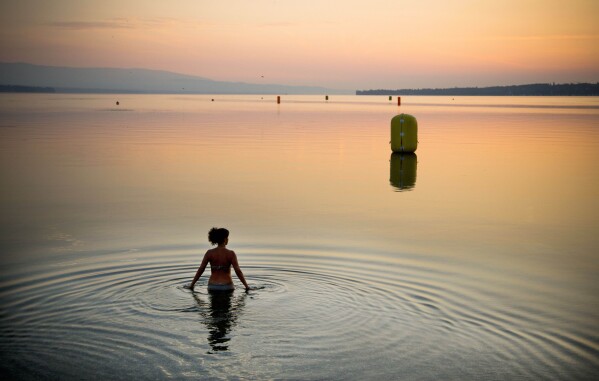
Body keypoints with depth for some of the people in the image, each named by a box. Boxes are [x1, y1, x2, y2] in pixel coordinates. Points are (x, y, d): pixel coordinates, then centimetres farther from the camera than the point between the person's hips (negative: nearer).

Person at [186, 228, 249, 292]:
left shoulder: (209, 253, -2)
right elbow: (238, 271, -11)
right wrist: (246, 286, -3)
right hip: (227, 287, -3)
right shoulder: (231, 254, -8)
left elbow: (200, 270, -1)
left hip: (212, 287, 3)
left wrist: (191, 285, 7)